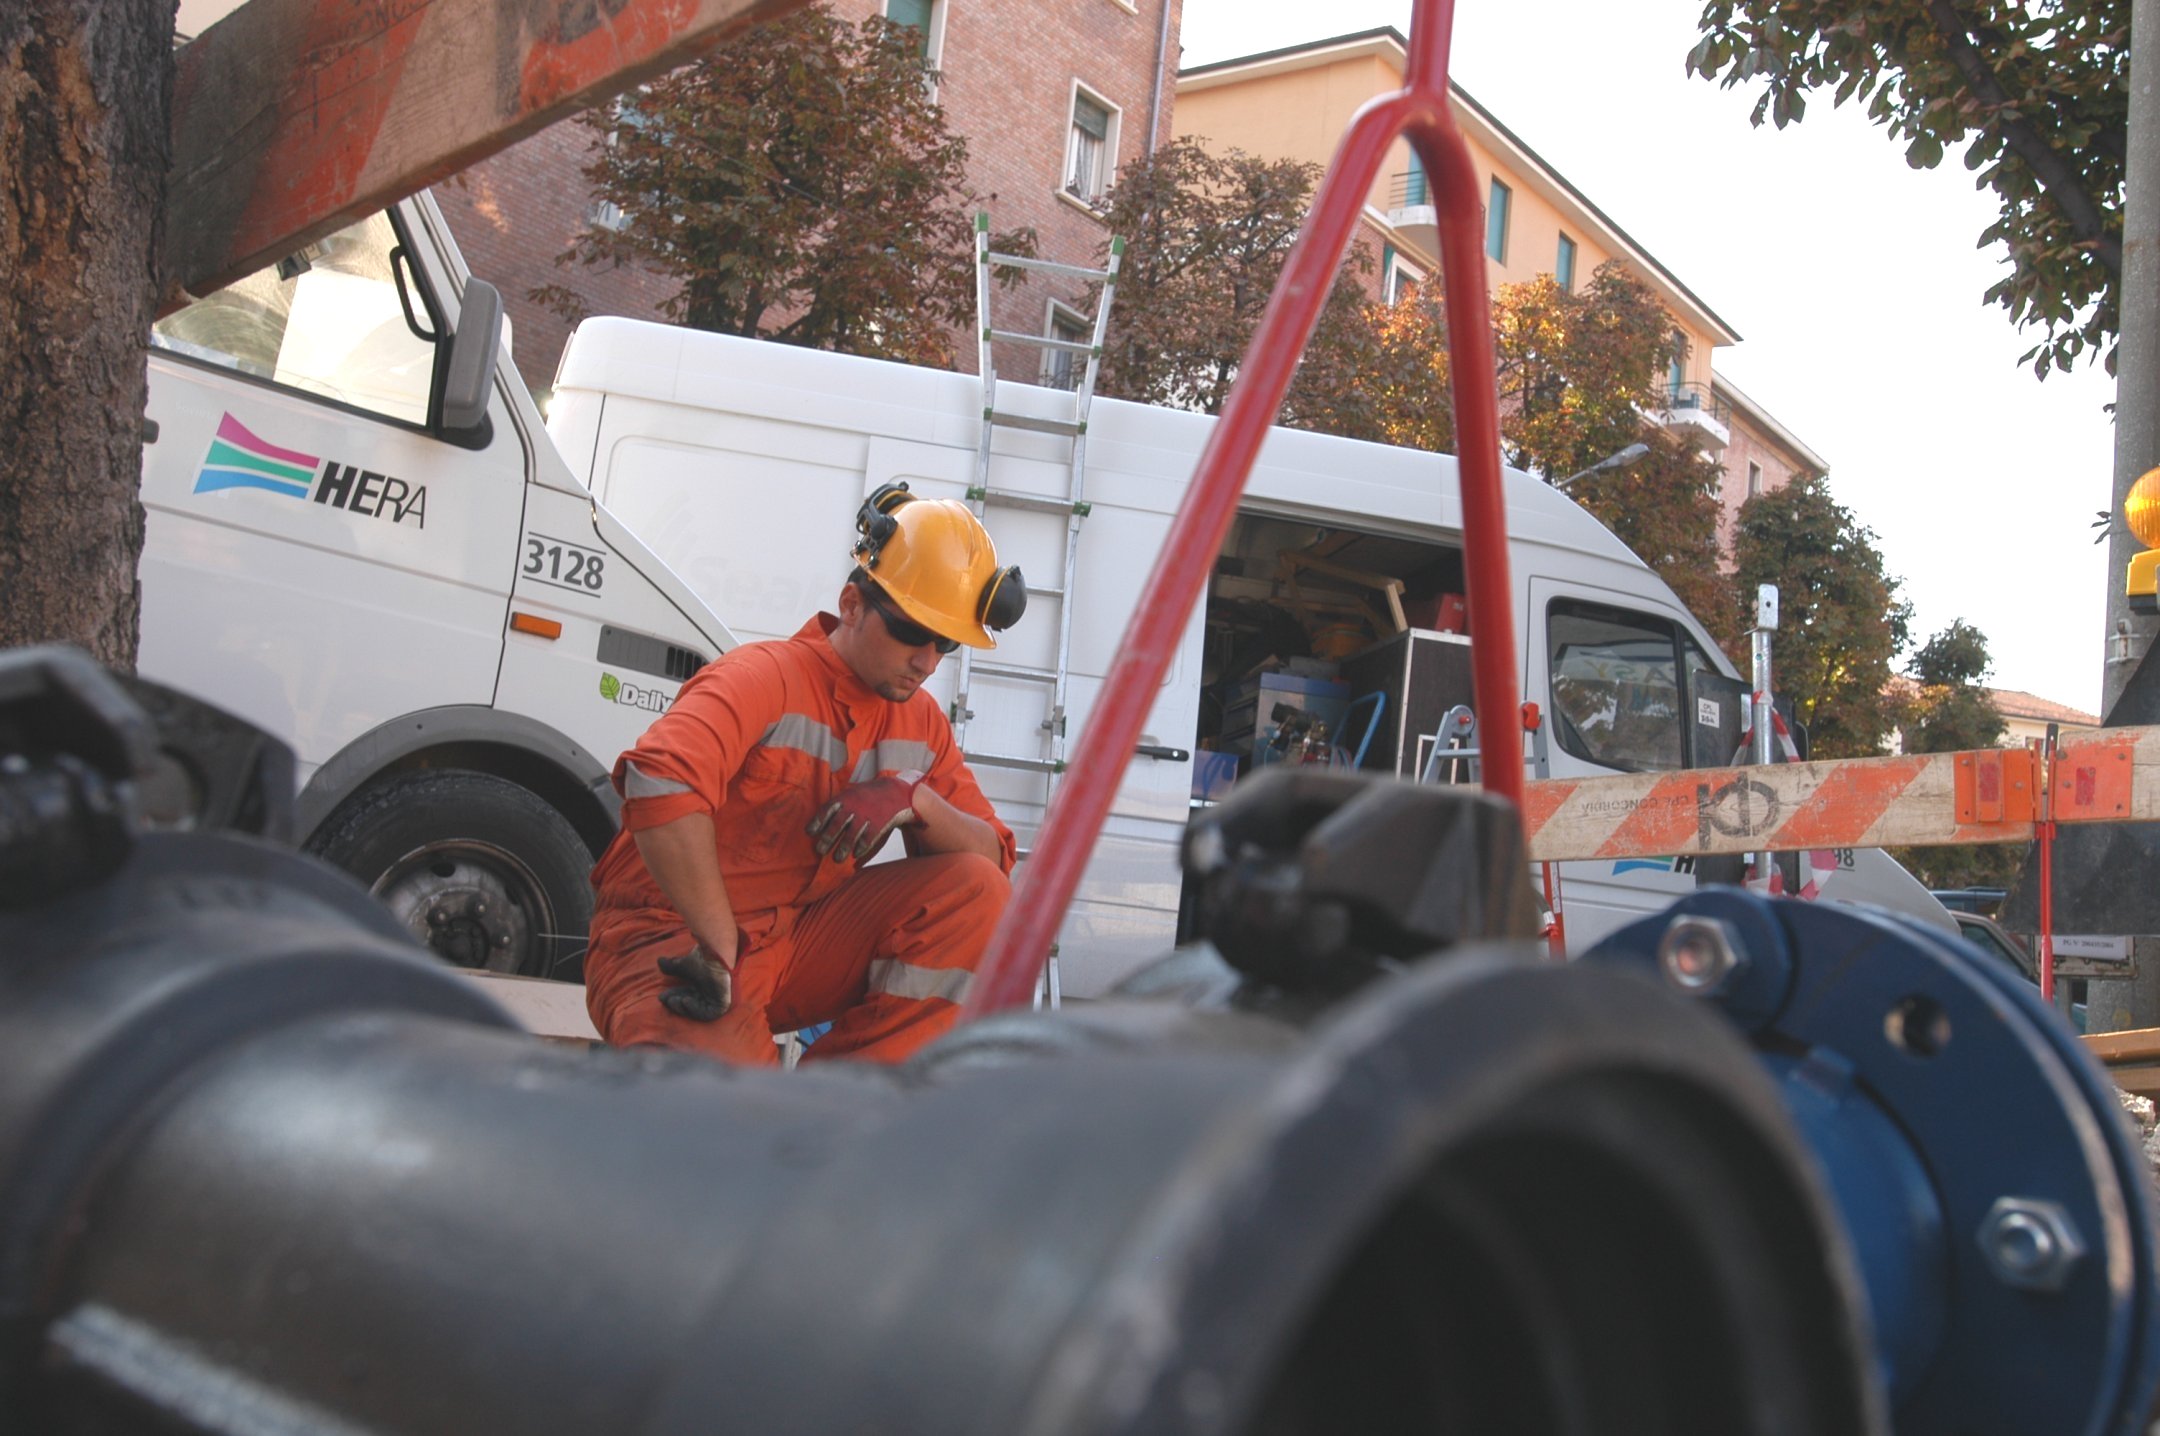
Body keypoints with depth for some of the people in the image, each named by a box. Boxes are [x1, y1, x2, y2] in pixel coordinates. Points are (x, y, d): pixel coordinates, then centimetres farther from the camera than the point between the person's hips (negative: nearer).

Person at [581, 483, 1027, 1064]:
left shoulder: (921, 723, 8)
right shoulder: (767, 675, -14)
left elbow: (994, 855, 2)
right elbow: (663, 782, -33)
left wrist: (917, 799, -19)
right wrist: (723, 950, -30)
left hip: (801, 941, 7)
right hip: (673, 938, -7)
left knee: (977, 888, -13)